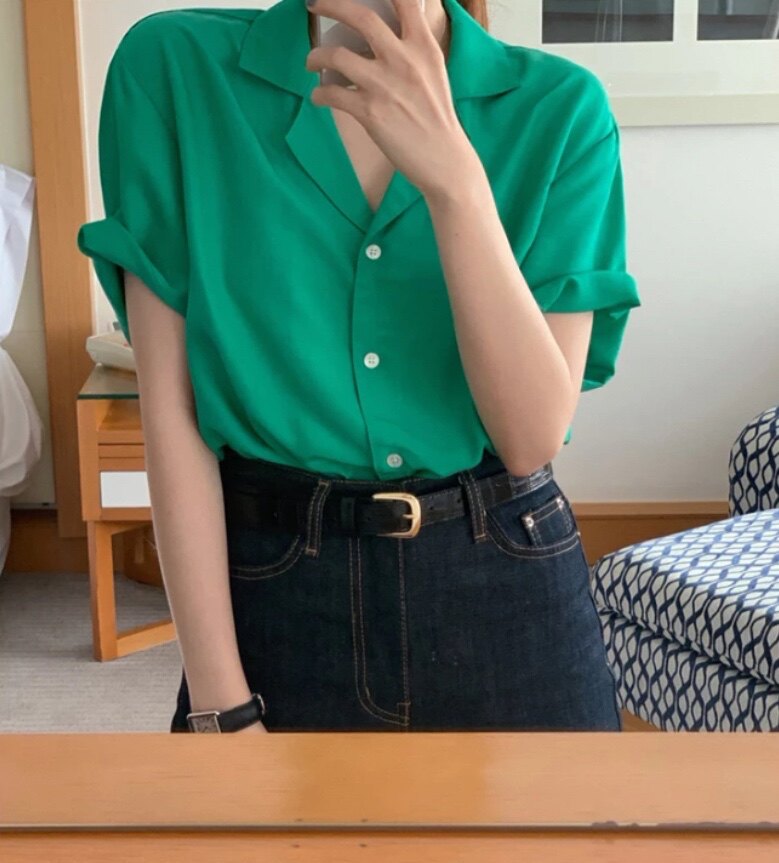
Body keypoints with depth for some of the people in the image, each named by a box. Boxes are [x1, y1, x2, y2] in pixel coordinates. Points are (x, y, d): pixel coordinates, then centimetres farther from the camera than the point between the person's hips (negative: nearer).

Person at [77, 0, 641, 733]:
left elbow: (534, 436, -13)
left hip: (508, 600, 1)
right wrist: (222, 705, -11)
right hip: (273, 594, -1)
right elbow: (171, 407, -8)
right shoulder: (173, 66, -7)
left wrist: (452, 174, -25)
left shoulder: (558, 105, -6)